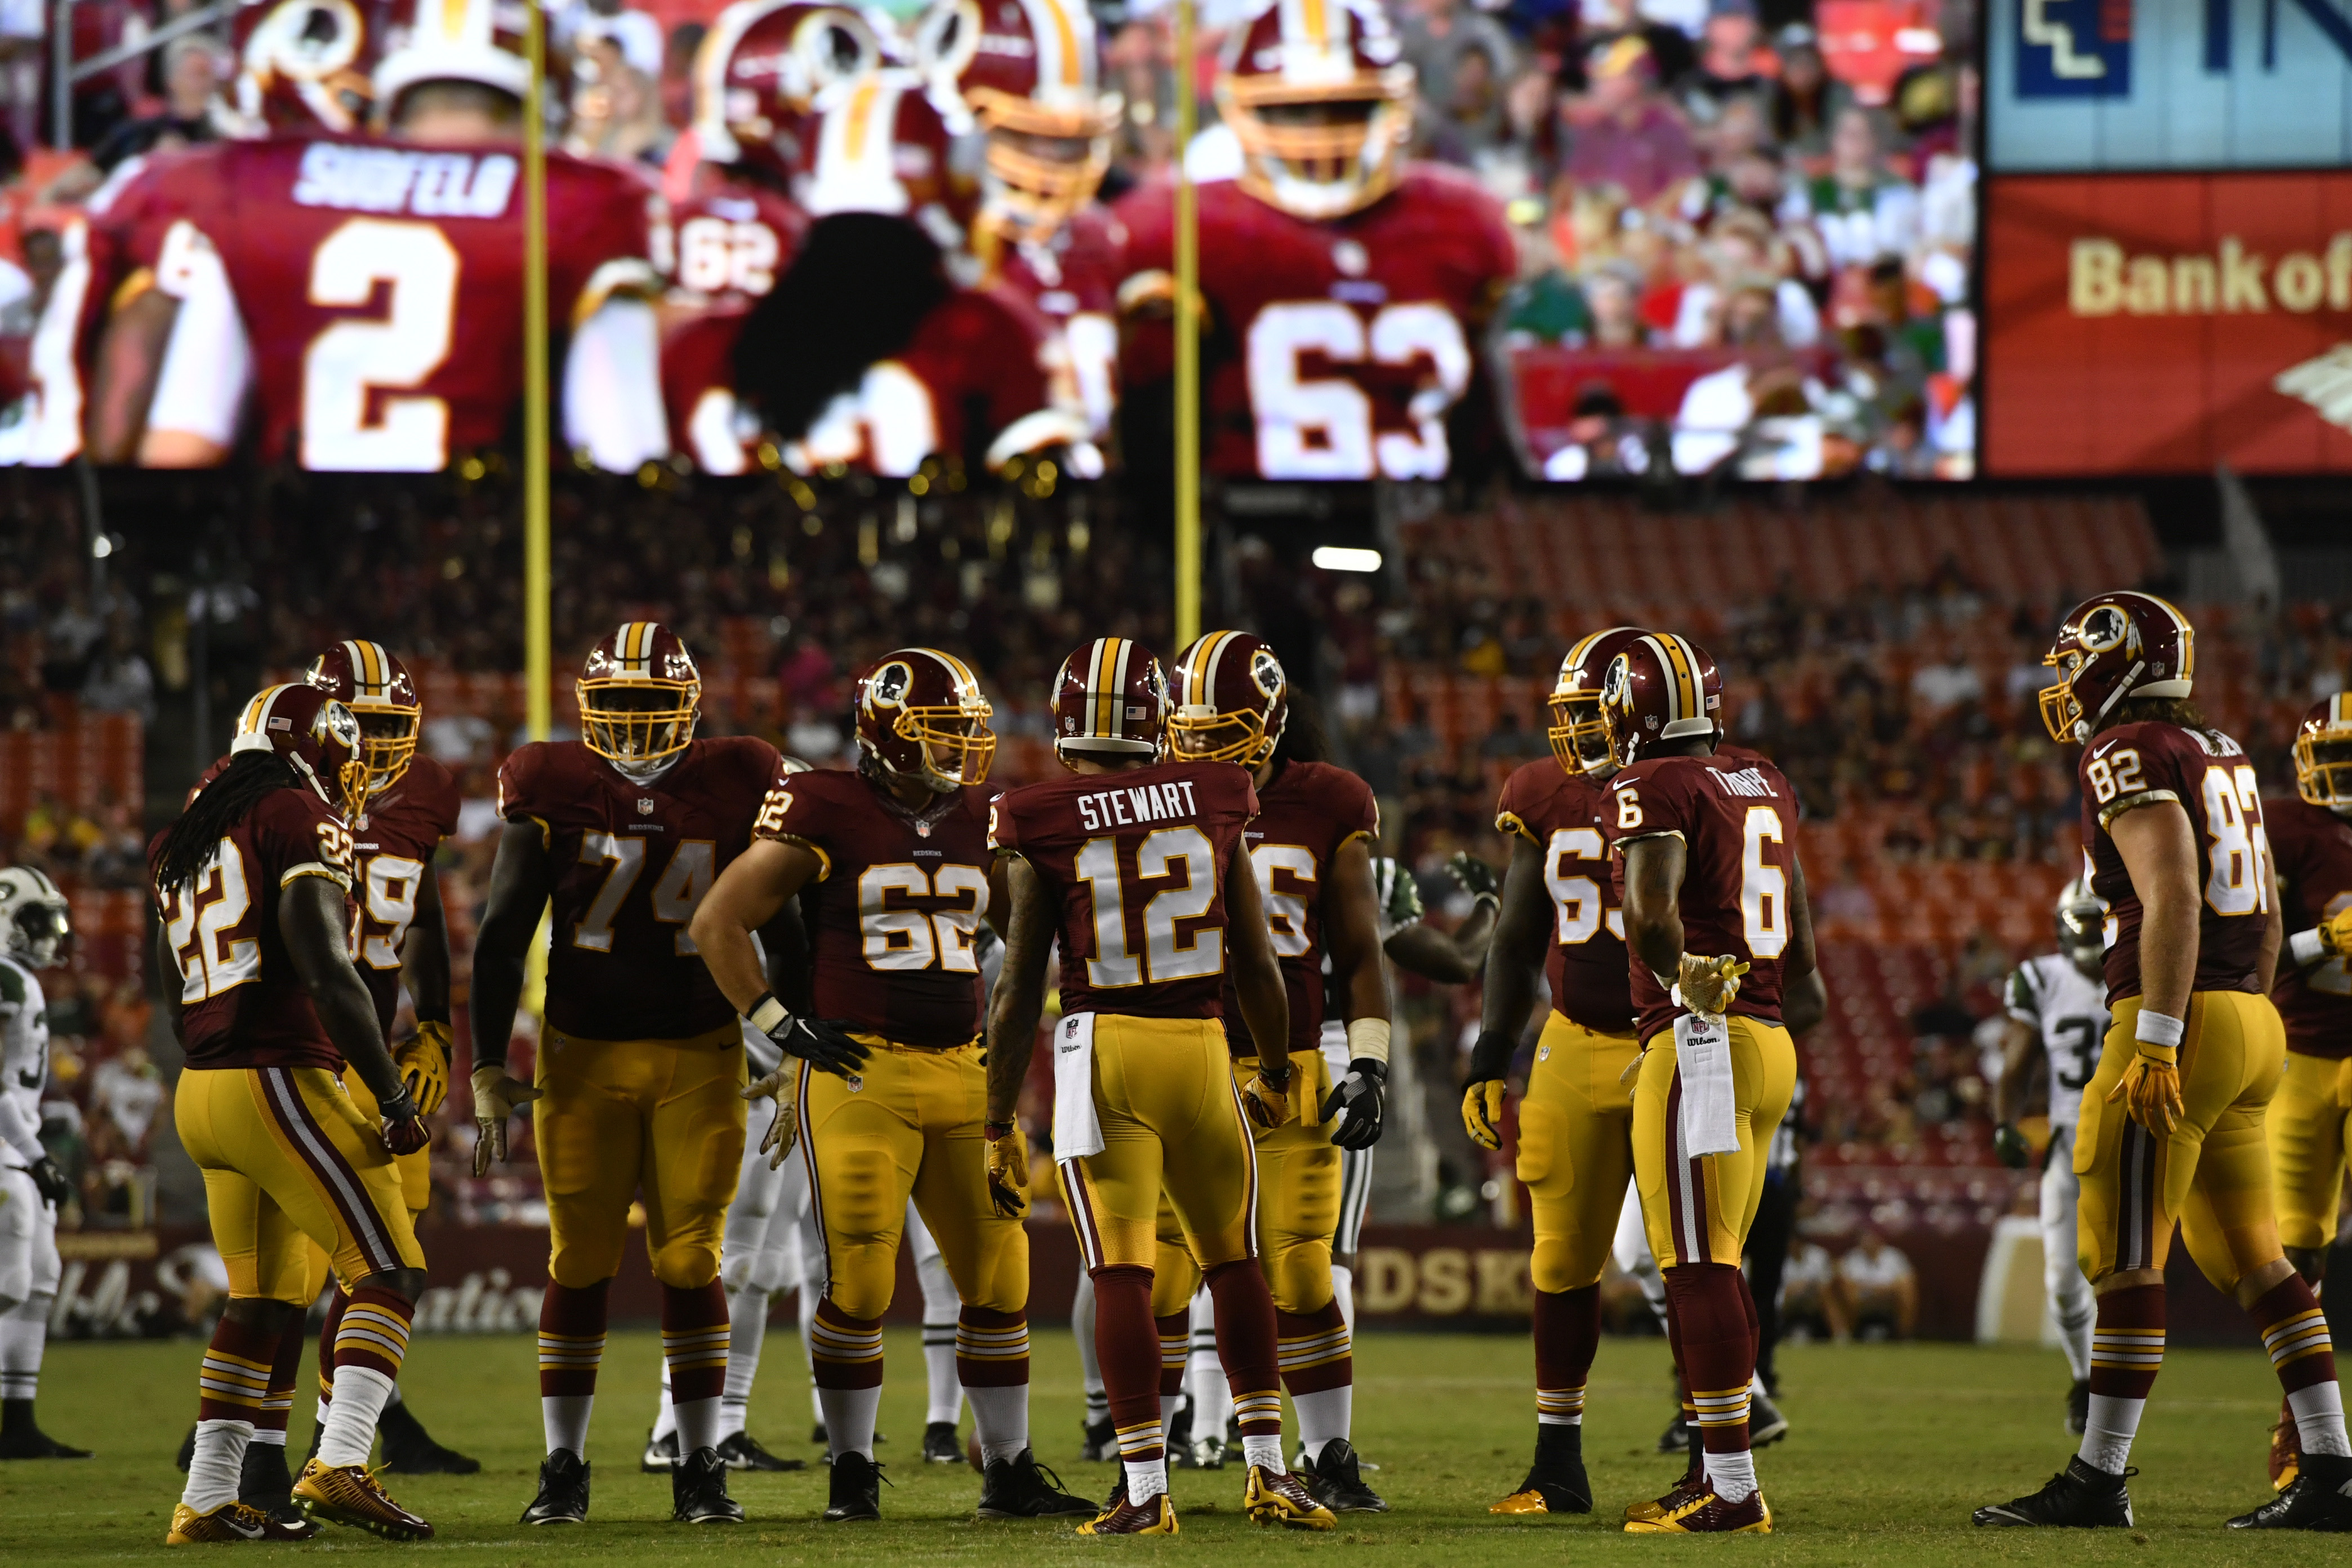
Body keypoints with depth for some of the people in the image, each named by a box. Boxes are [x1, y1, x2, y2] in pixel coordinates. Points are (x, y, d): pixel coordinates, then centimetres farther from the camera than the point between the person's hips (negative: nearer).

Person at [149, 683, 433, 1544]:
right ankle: (339, 1465, -19)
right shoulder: (300, 819, -7)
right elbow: (327, 974, -17)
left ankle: (206, 1502, 14)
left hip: (201, 1088, 8)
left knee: (265, 1301, 15)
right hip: (280, 1081, -8)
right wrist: (393, 1094, -14)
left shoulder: (183, 842, 18)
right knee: (388, 1271, -5)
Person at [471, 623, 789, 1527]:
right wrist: (488, 1069, -2)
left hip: (700, 1057, 0)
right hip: (582, 1057, 0)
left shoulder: (735, 790, -1)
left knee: (690, 1264, -1)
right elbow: (502, 936, 1)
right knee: (581, 1265, 2)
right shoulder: (551, 790, -3)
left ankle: (701, 1470, 6)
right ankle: (562, 1469, 10)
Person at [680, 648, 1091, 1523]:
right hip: (860, 1075, -6)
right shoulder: (828, 818, -6)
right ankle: (851, 1472, 6)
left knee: (1001, 1278, 4)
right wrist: (783, 1028, -6)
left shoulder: (977, 822, 11)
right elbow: (719, 925, -4)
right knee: (859, 1281, -8)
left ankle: (1009, 1473, 13)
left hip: (963, 1072, 6)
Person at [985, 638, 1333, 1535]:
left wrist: (1001, 1131, 3)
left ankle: (1145, 1489, -4)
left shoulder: (1044, 833, -4)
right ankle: (1268, 1469, 18)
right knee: (1233, 1258, 16)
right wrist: (1275, 1075, 23)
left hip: (1101, 1052, -2)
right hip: (1201, 1050, 2)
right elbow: (1257, 964, 8)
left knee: (1121, 1273, -1)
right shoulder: (1212, 807, 2)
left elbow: (1019, 992, -3)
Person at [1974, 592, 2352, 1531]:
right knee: (2252, 1258, 10)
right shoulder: (2222, 755, 18)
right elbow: (2265, 910, 22)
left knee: (2124, 1259, -4)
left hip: (2180, 1018, -9)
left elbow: (2172, 898, -20)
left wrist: (2157, 1041, -23)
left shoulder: (2130, 754, -9)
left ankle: (2098, 1480, -3)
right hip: (2253, 1024, 9)